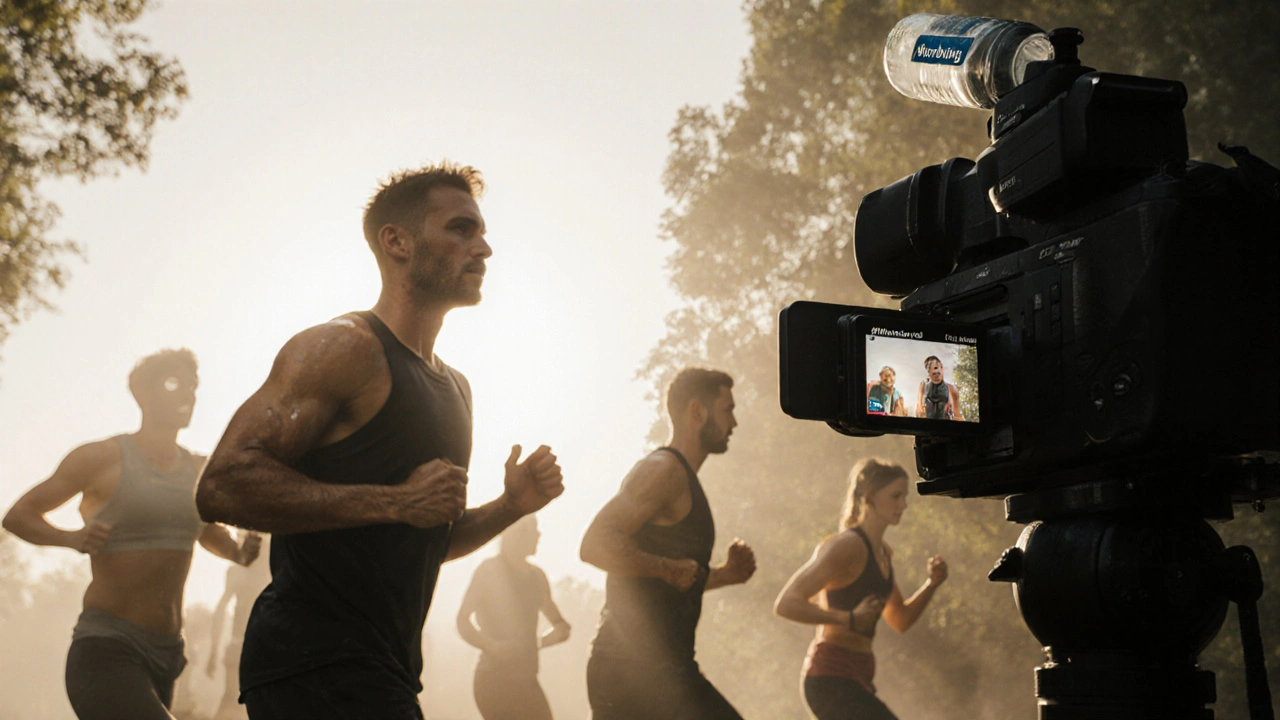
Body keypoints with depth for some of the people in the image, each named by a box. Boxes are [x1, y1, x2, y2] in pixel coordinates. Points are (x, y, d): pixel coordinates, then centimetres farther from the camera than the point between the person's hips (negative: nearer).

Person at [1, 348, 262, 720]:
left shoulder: (201, 471, 11)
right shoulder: (102, 457, -4)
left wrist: (240, 551, 6)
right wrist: (73, 538, -18)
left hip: (164, 658, 7)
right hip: (105, 651, -7)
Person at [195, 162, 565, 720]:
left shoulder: (455, 389, 20)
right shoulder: (344, 348, -9)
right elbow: (222, 485, -20)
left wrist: (510, 505, 9)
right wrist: (396, 502, -19)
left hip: (384, 673, 9)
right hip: (316, 670, -9)